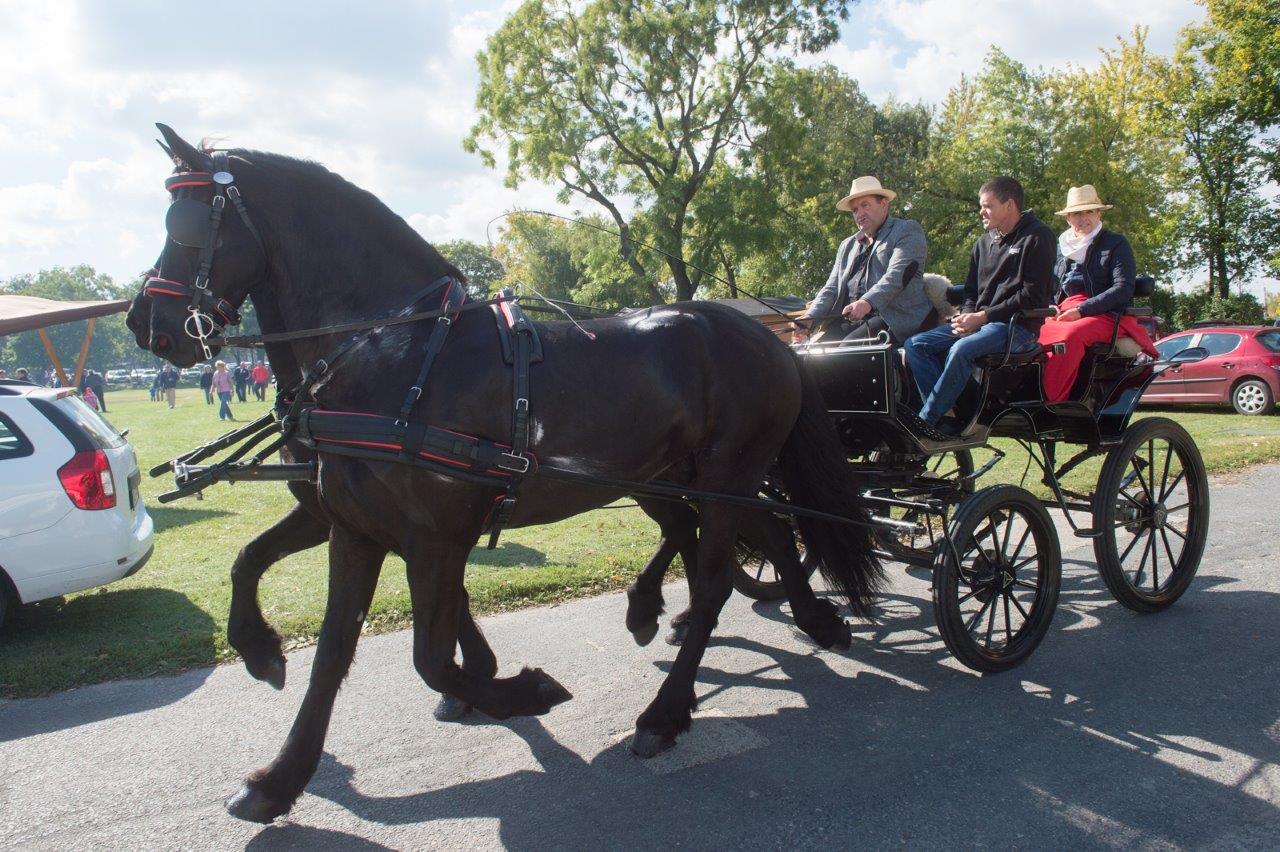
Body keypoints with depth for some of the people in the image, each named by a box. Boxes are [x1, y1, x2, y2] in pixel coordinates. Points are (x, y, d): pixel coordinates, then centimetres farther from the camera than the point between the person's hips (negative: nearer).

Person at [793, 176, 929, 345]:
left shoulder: (908, 231, 7)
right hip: (848, 321, 6)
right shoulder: (847, 246, 26)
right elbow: (831, 288, 18)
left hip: (891, 318, -5)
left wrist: (868, 302, -28)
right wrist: (809, 319, -3)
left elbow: (897, 274, -10)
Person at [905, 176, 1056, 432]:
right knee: (916, 345, -12)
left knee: (961, 350, -35)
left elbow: (1033, 295, -11)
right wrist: (967, 316, -2)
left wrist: (984, 316, -15)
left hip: (1018, 325, -8)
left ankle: (924, 423, -27)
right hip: (979, 322, 8)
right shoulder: (984, 243, 21)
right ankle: (947, 414, -21)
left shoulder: (1037, 236, -2)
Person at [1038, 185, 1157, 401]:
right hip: (1063, 315, 5)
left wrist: (1082, 309, -17)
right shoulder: (1062, 246, 21)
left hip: (1107, 316, -5)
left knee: (1072, 335, -38)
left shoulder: (1116, 244, 6)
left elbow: (1123, 288, -7)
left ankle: (1051, 403, -41)